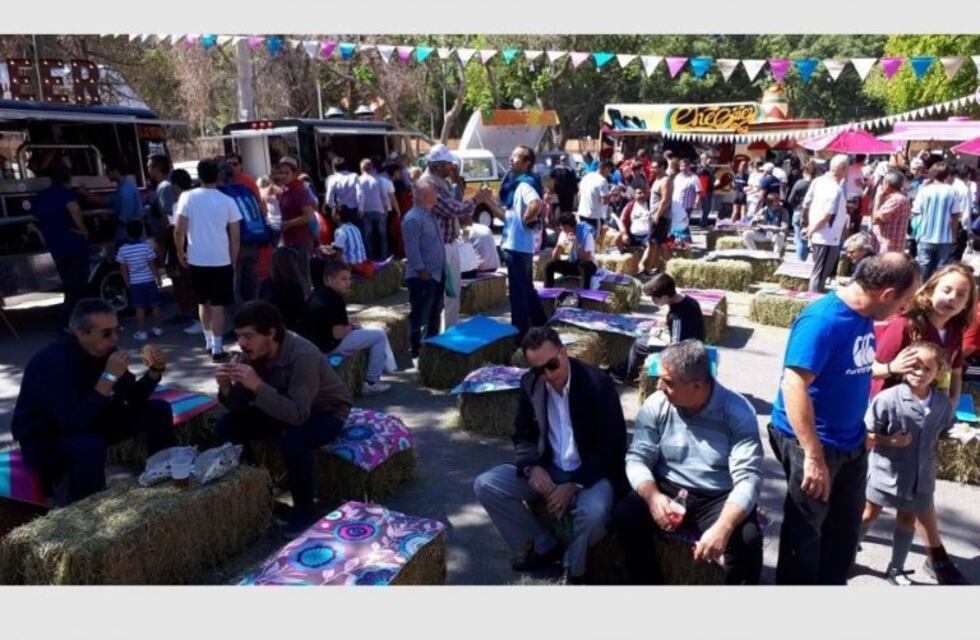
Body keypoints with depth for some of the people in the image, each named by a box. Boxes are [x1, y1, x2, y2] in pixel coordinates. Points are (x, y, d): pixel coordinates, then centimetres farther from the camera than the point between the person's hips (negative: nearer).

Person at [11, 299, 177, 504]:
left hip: (86, 421, 7)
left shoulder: (104, 351, -9)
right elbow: (74, 423, -38)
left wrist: (155, 370, -19)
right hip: (44, 439, -7)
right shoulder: (51, 362, -30)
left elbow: (133, 400, -2)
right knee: (90, 446, -39)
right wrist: (109, 377, -37)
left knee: (158, 410, -5)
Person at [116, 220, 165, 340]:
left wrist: (127, 283, 10)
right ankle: (158, 329, 17)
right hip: (149, 280, -1)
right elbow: (152, 265, -7)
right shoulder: (147, 246, -11)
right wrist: (158, 277, 4)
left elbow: (123, 270, -1)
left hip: (135, 283, 1)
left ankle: (142, 332, 8)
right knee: (155, 305, 10)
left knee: (140, 308, 5)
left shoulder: (123, 250, -6)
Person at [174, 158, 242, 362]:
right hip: (221, 261, -2)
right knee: (218, 306, 3)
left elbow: (179, 231, -8)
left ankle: (209, 341, 28)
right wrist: (233, 261, 8)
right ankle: (217, 348, 2)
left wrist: (180, 252, 8)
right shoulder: (228, 201, -3)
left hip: (196, 260, 2)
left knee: (204, 302, 19)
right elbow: (235, 236, -2)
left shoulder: (187, 197, -3)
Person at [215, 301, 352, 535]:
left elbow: (298, 415, -39)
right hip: (286, 408, 7)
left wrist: (258, 386, -47)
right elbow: (240, 406, -8)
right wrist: (226, 389, -29)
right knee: (226, 427, -8)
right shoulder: (252, 353, -12)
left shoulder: (302, 355, -33)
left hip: (326, 411, -7)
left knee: (293, 441, -36)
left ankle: (304, 509, -11)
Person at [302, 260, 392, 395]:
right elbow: (338, 333, -23)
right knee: (380, 335, -1)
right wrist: (351, 327, -3)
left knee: (363, 331, 30)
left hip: (315, 344, 10)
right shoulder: (335, 301, -21)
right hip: (331, 345, -10)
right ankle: (371, 383, 3)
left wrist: (349, 324, 9)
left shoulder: (317, 295, 9)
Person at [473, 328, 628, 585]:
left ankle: (573, 569, -1)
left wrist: (574, 485, -25)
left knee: (592, 512, -37)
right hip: (548, 470, 5)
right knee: (485, 485, -12)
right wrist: (532, 467, -15)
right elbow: (523, 435, 6)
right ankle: (545, 546, 5)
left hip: (592, 473, -4)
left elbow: (613, 448, -17)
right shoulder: (530, 383, -4)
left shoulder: (598, 384, -19)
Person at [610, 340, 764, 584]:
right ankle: (645, 580, 4)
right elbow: (637, 458, -6)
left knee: (748, 540, -29)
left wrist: (723, 528, -37)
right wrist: (653, 496, -28)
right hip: (667, 490, 2)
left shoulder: (738, 412, -14)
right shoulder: (656, 405, -6)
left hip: (718, 498, -2)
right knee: (624, 519, -23)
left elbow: (748, 478, -21)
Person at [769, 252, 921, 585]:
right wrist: (814, 456, -30)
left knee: (846, 526, 23)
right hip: (811, 443, -9)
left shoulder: (864, 316, 1)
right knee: (804, 530, 11)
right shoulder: (823, 320, -26)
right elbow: (794, 385, -30)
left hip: (851, 441, 9)